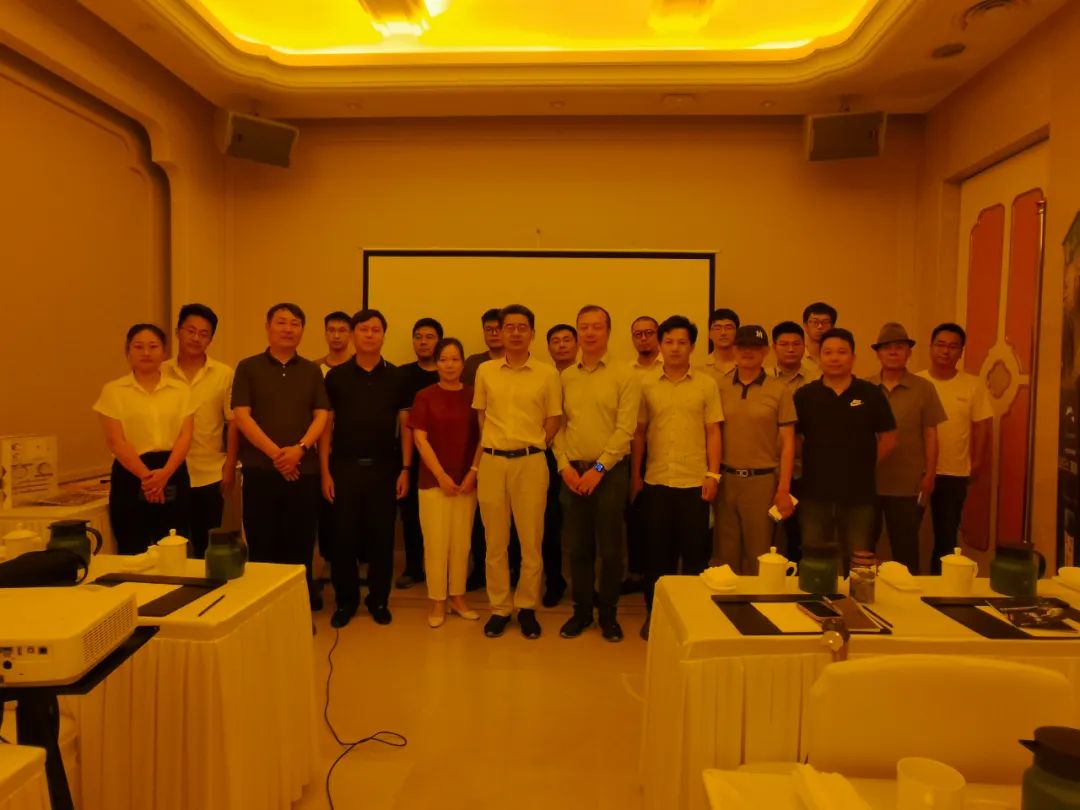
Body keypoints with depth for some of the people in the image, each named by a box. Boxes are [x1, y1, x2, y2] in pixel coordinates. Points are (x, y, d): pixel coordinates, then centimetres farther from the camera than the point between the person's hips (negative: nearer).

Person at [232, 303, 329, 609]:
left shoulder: (311, 371, 10)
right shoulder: (248, 367, 4)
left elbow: (321, 416, 3)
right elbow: (241, 416, -4)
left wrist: (299, 448, -14)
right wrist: (275, 452, -14)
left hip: (304, 470, 2)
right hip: (259, 469, -1)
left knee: (301, 545, 7)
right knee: (262, 545, 4)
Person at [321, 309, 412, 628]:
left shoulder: (397, 377, 4)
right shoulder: (336, 376, 3)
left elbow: (405, 426, 5)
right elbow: (326, 425, 3)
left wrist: (405, 469, -1)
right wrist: (325, 471, -3)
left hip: (384, 468, 0)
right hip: (345, 467, 0)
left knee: (382, 537, 6)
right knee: (344, 537, 5)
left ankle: (379, 599, 21)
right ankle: (345, 600, 21)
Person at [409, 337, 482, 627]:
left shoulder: (472, 396, 3)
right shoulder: (425, 396, -1)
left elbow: (482, 437, 4)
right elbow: (420, 439, -5)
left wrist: (473, 472, -7)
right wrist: (441, 475, -10)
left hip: (467, 481, 2)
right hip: (433, 480, -2)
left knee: (461, 543, 8)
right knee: (436, 543, 2)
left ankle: (458, 598, 23)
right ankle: (437, 602, 15)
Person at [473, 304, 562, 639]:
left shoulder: (547, 374, -1)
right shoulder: (485, 371, 5)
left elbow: (553, 420, 5)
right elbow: (481, 415, 13)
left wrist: (532, 446, 0)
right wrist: (492, 446, 6)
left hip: (531, 462, -1)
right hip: (492, 461, 2)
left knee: (531, 540, 5)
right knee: (495, 541, 8)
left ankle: (527, 607, 19)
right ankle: (499, 608, 19)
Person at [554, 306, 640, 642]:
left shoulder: (625, 376, -3)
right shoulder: (565, 377, 8)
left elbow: (626, 429, -10)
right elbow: (558, 426, 7)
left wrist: (599, 468, -14)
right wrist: (564, 465, -6)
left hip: (610, 472, -3)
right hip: (572, 472, 3)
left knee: (610, 548, 5)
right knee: (578, 546, 10)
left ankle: (608, 614, 21)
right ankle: (581, 610, 24)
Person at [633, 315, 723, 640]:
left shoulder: (707, 384, 1)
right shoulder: (646, 384, 4)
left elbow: (713, 432, 2)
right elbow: (638, 433, 6)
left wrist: (713, 474, -5)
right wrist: (635, 475, 3)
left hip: (695, 482, -1)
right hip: (655, 481, 1)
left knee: (695, 551, 7)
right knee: (657, 551, 9)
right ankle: (655, 612, 22)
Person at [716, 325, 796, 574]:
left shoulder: (779, 389, -1)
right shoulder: (720, 387, 4)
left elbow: (787, 442, -1)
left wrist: (784, 490, -6)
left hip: (763, 480, -2)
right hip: (727, 478, 2)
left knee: (758, 555, 8)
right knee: (727, 554, 9)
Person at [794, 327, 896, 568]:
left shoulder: (871, 393, 0)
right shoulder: (804, 395, 0)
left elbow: (888, 438, 6)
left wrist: (865, 465, 4)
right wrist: (812, 464, 1)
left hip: (859, 494, 0)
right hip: (815, 494, 0)